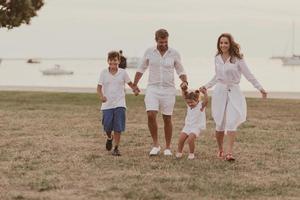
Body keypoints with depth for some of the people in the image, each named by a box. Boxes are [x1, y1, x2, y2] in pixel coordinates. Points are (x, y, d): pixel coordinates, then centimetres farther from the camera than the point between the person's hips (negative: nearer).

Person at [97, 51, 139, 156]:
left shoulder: (123, 72, 0)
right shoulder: (104, 73, -1)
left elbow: (130, 83, 10)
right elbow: (99, 87, -1)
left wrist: (135, 89, -12)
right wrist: (101, 96, -21)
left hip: (119, 104, 0)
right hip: (107, 105, 0)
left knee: (118, 128, -4)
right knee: (107, 127, 1)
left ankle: (116, 148, 8)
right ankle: (109, 138, 35)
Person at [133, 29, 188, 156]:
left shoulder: (174, 53, -1)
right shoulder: (149, 52, 1)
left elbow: (180, 71, 6)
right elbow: (141, 69, 13)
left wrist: (185, 81, -13)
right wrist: (135, 84, 10)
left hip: (168, 90, 0)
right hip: (152, 89, 0)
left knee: (167, 119, 6)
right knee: (151, 116, -16)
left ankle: (168, 148, 18)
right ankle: (155, 145, -1)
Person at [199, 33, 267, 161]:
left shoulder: (237, 59, -5)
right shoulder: (217, 58, 8)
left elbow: (248, 75, -2)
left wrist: (260, 88, -8)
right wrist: (206, 87, 21)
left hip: (233, 93, -3)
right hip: (219, 92, 3)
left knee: (232, 123, -13)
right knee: (220, 124, 5)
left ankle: (229, 153, -14)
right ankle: (220, 150, 22)